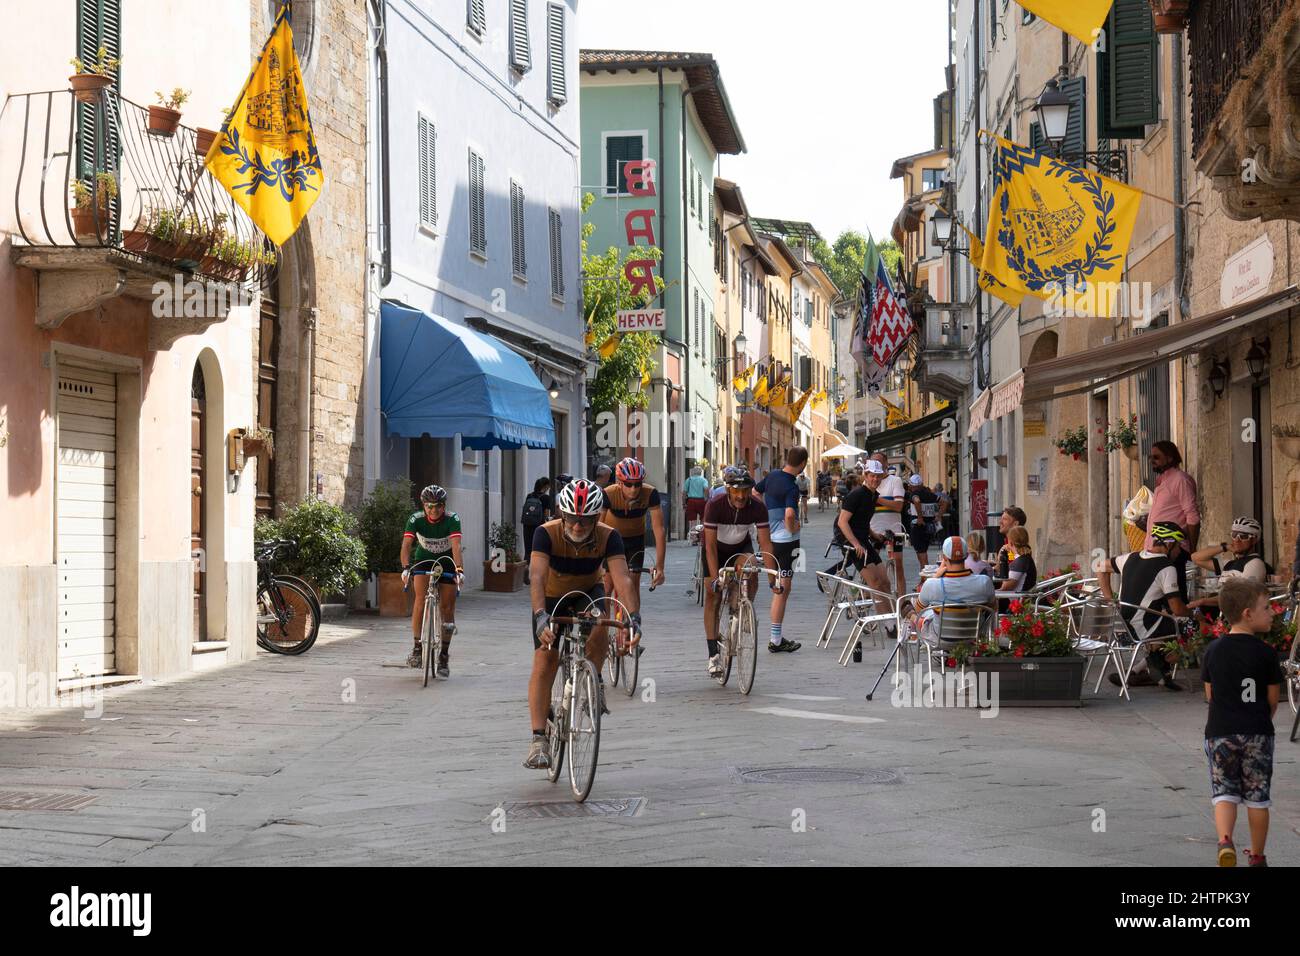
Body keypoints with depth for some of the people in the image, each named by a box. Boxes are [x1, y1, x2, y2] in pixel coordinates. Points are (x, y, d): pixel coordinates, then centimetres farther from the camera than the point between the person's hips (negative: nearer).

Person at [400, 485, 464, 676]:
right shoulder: (416, 519, -20)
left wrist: (459, 570, -49)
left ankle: (444, 656, 7)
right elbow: (406, 545, -30)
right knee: (420, 600, -21)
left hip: (447, 565, 0)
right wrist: (405, 568, -46)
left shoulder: (452, 519, -24)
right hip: (423, 561, 0)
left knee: (447, 608, -3)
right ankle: (417, 648, -13)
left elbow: (456, 546, -35)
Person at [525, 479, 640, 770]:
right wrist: (541, 617, -58)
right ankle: (538, 739, -12)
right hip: (552, 597, -1)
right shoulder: (546, 534, -31)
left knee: (598, 626, -32)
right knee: (544, 661, -14)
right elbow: (538, 578, -42)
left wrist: (634, 618, -52)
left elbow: (623, 580, -36)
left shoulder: (608, 537, -27)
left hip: (587, 593, 1)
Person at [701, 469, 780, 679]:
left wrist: (772, 578, -32)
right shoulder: (714, 505, -31)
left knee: (750, 575, -28)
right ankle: (714, 654, -6)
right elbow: (710, 545, -31)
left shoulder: (757, 508, -26)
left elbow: (765, 544, -26)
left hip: (741, 547, 1)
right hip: (716, 548, -1)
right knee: (712, 593, -9)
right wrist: (715, 578, -39)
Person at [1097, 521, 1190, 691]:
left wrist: (1110, 601, 21)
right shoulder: (1167, 568, -13)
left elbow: (1103, 568, 23)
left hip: (1121, 627, 8)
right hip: (1142, 630, -7)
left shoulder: (1132, 557, 9)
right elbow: (1177, 610, -15)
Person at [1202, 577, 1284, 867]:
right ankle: (1256, 855, 19)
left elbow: (1209, 694, 6)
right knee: (1257, 795, 10)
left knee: (1224, 790, 7)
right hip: (1257, 734, -2)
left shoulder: (1212, 650, 1)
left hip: (1220, 732, 2)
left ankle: (1225, 840, -17)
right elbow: (1273, 698, -2)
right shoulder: (1266, 653, -9)